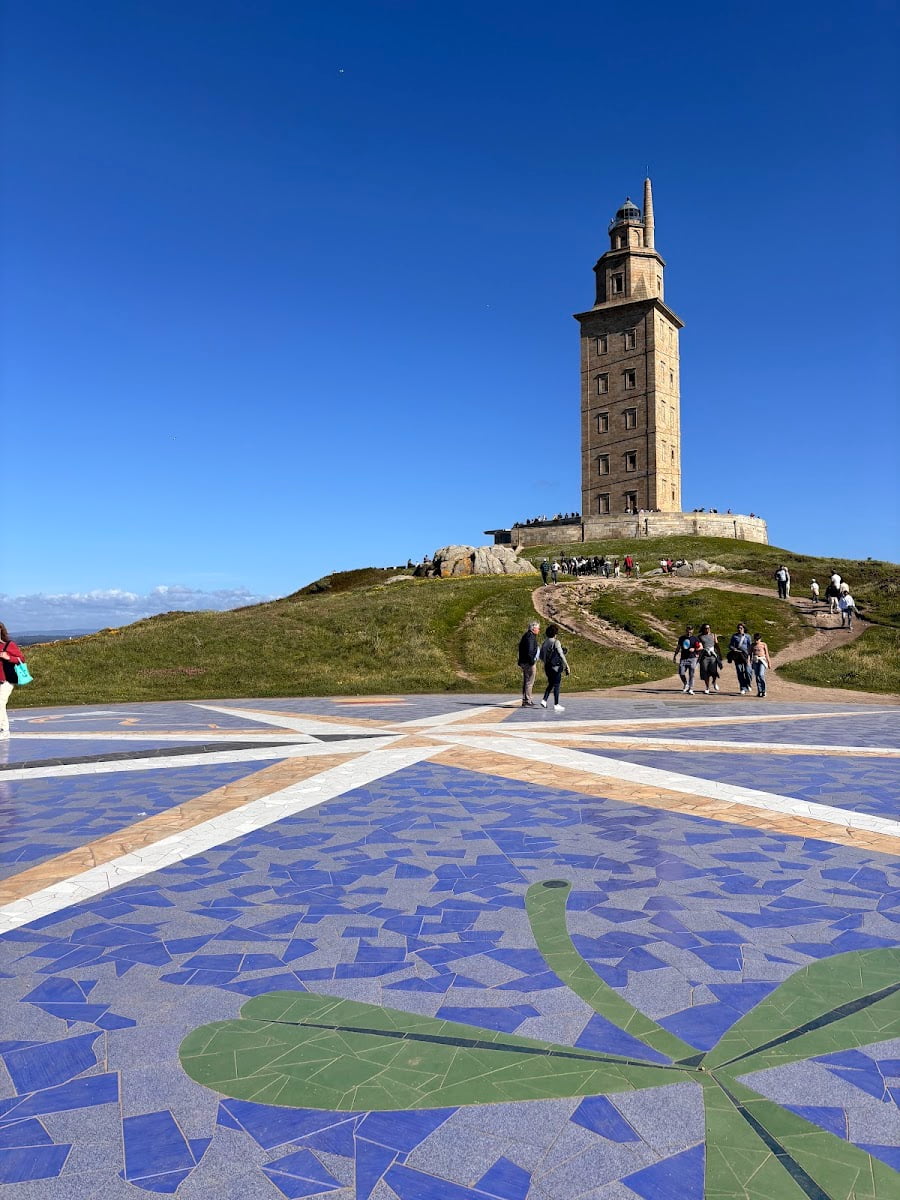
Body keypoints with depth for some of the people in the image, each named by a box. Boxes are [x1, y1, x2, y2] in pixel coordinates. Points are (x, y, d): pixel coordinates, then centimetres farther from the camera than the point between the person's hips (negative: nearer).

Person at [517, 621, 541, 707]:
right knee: (529, 683, -7)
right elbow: (530, 651, -22)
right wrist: (532, 663, -21)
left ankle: (525, 700, 20)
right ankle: (527, 701, -7)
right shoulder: (530, 636, -14)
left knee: (526, 682, 14)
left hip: (524, 662, 11)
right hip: (529, 663, -11)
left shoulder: (526, 636, 18)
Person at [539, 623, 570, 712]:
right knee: (556, 685, 1)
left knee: (550, 684, 19)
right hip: (556, 666, -6)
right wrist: (566, 665, -7)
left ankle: (544, 700, 8)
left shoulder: (545, 642, 7)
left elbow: (541, 656, 13)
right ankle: (556, 705, 4)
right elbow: (561, 654, -14)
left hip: (547, 667, 6)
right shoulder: (556, 642, -12)